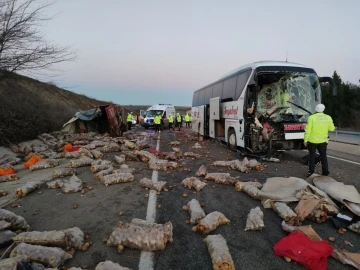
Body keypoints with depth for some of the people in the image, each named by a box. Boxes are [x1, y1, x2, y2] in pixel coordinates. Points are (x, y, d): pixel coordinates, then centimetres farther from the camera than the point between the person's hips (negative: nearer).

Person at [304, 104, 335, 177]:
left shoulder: (312, 117, -14)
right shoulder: (328, 118, -3)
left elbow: (308, 130, -15)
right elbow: (331, 128, 7)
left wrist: (305, 140, -7)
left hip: (312, 140, -3)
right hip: (323, 141, 3)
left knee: (312, 156, 9)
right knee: (323, 156, 17)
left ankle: (311, 172, 11)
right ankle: (325, 172, 22)